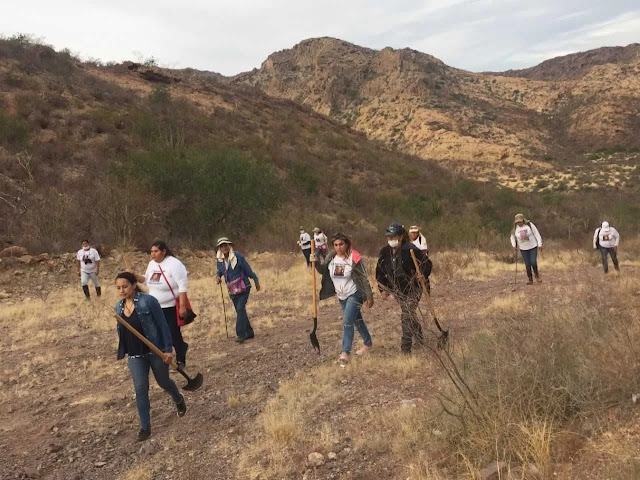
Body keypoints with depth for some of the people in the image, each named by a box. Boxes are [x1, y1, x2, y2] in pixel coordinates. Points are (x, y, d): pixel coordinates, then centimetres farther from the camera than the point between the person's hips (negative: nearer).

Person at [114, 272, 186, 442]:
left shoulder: (148, 301, -18)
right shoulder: (118, 307, 0)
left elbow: (162, 325, -15)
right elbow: (121, 332, 12)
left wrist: (168, 349, -15)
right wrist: (122, 352, 15)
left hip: (156, 351, -4)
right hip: (135, 356, 4)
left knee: (164, 382, 16)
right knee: (140, 389, 2)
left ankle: (179, 400, 48)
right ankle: (145, 427, 15)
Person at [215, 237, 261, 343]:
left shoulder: (238, 256, -12)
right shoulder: (220, 260, 3)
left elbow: (248, 270, -7)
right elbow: (220, 271, 22)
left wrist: (256, 281, 0)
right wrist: (218, 276, -1)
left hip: (243, 288, -6)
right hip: (232, 290, 6)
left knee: (240, 309, -18)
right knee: (240, 311, 11)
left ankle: (240, 334, -17)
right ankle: (249, 333, 23)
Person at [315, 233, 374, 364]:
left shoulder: (354, 259, -18)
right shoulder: (331, 258, -4)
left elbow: (364, 279, -13)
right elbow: (323, 271, 9)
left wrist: (369, 297, -12)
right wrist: (316, 263, -12)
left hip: (354, 295, -6)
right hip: (341, 296, 6)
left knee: (347, 322, -14)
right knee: (357, 320, 19)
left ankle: (345, 353, -9)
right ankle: (368, 343, 37)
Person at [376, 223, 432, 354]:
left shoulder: (410, 249, -19)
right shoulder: (385, 251, -3)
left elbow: (427, 263, -13)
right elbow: (380, 271, 6)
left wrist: (423, 274, -32)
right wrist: (383, 289, 2)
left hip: (412, 289, -6)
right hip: (397, 290, 6)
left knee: (407, 316, -12)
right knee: (409, 314, 20)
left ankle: (406, 347, -6)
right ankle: (419, 337, 42)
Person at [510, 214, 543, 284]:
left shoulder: (529, 225, -12)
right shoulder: (515, 229, -5)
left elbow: (537, 234, -6)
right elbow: (513, 237, 13)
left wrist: (540, 244, -9)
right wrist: (514, 245, -2)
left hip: (533, 247, -2)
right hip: (523, 249, 2)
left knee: (533, 262, -11)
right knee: (527, 265, 1)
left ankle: (536, 275, 16)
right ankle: (530, 279, 14)